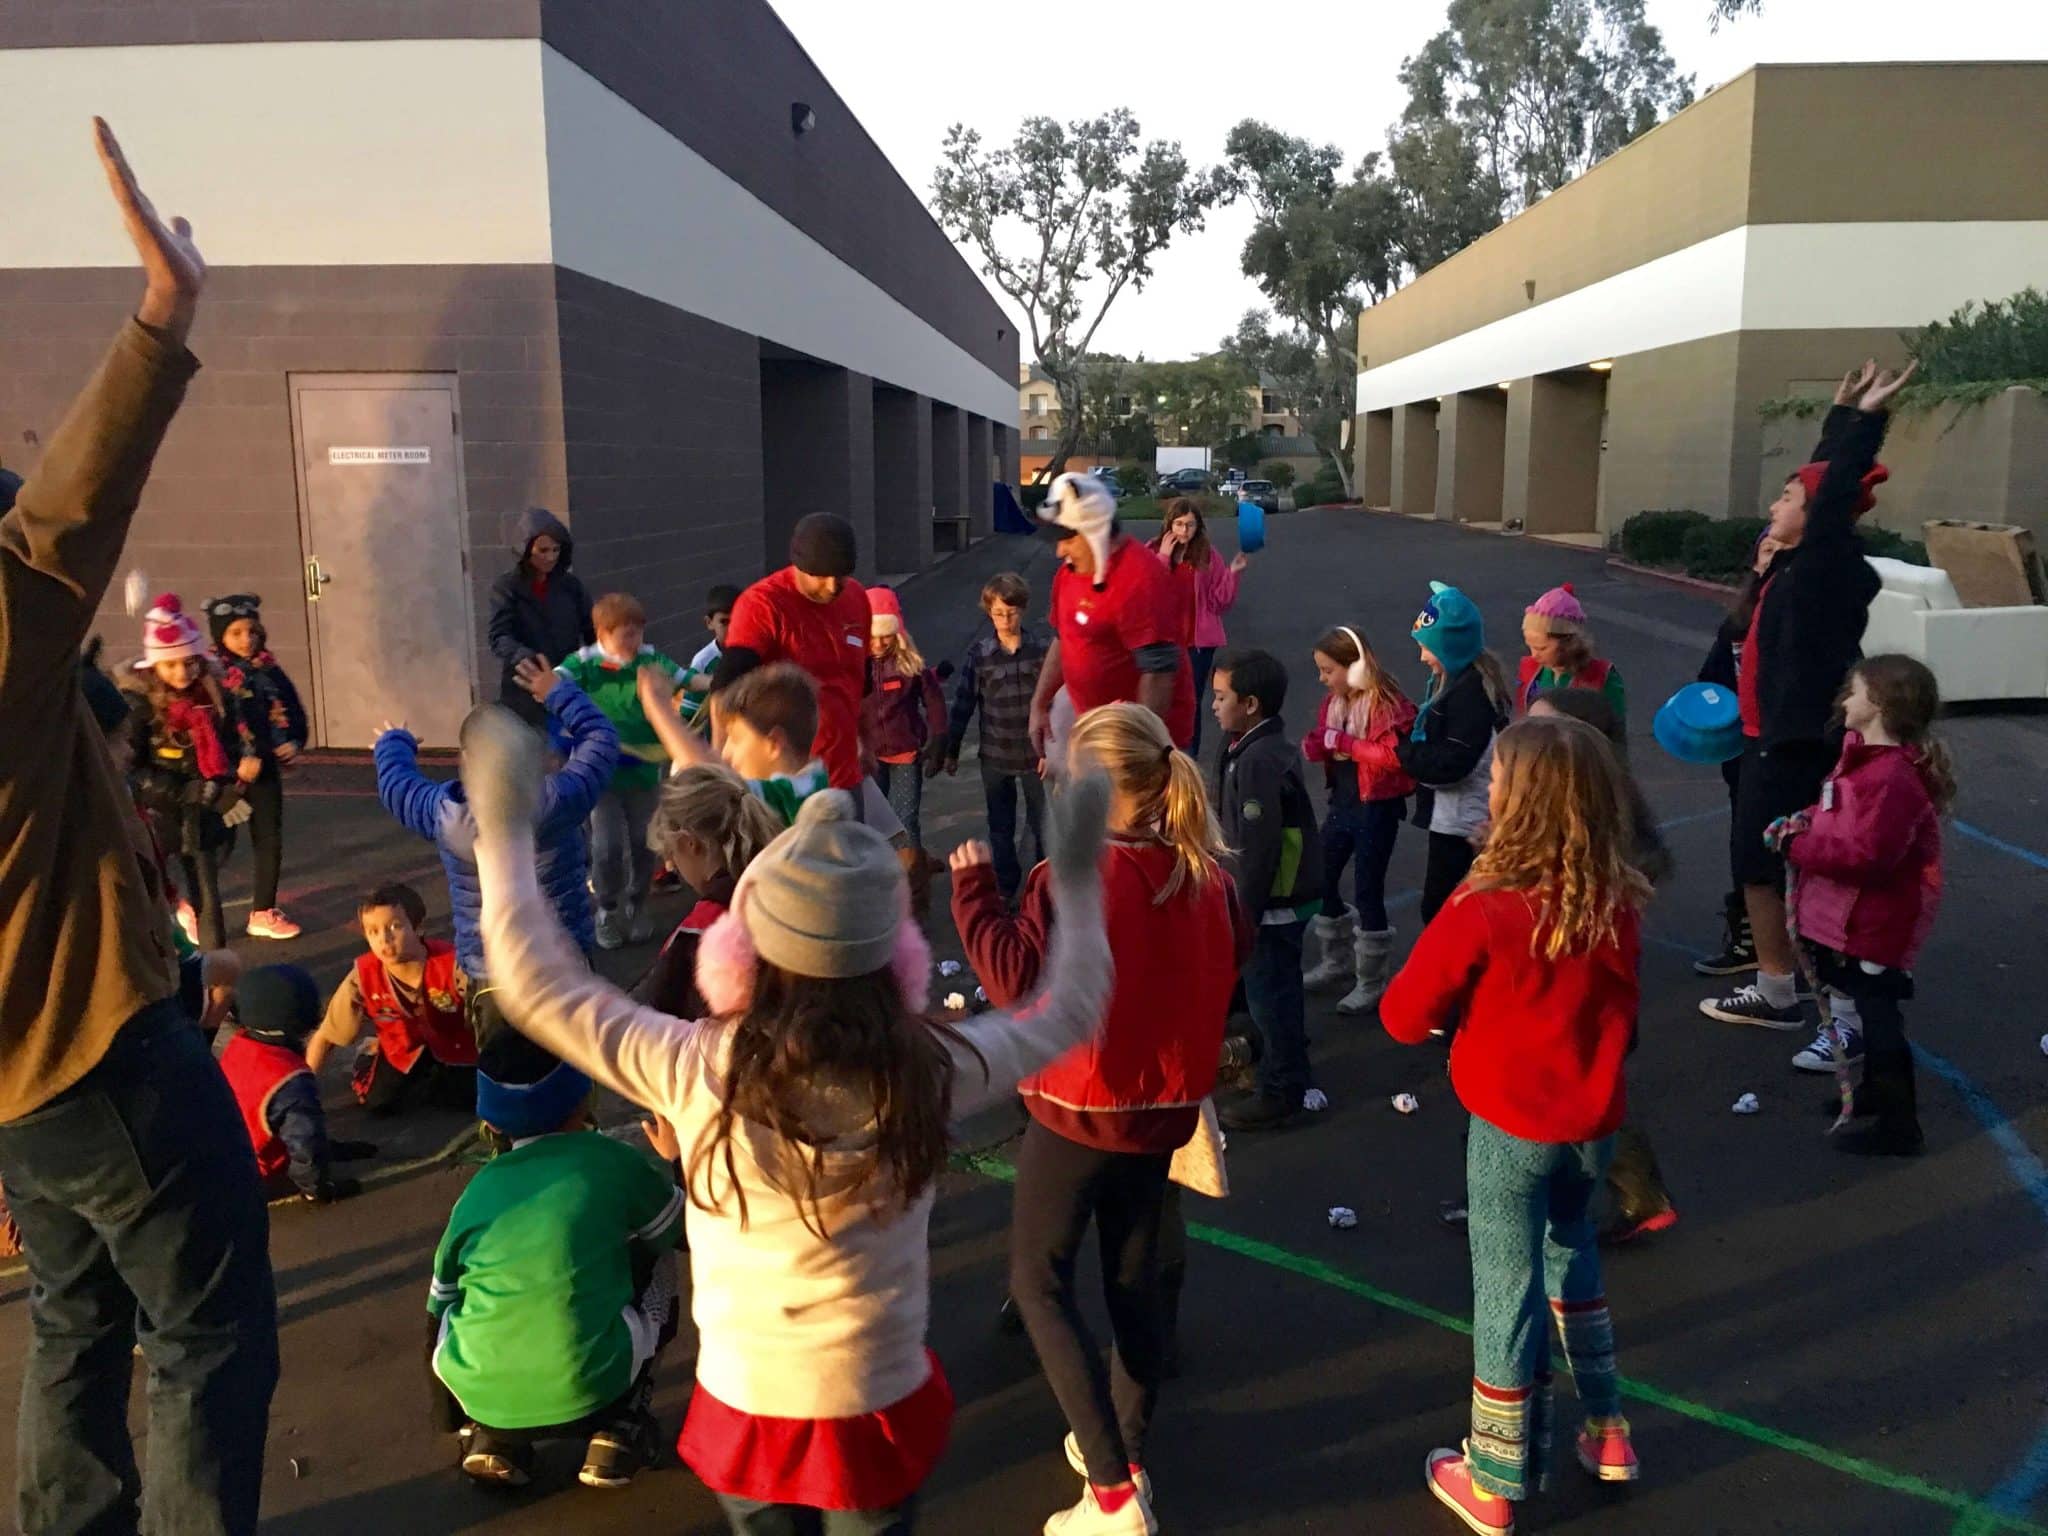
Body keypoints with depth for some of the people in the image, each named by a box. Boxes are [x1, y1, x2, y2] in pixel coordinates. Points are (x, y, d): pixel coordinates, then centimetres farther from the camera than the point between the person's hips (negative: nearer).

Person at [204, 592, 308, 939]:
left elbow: (294, 711, 8)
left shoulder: (268, 670, 5)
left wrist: (295, 744, -7)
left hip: (266, 767, 5)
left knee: (269, 839, 10)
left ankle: (263, 912, 23)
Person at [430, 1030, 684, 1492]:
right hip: (591, 1391, -3)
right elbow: (686, 1231, 19)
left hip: (479, 1396, 3)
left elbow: (439, 1303, 24)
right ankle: (620, 1426, 15)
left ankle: (490, 1435, 14)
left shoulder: (477, 1190, 11)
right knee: (657, 1261, 22)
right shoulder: (616, 1163, 1)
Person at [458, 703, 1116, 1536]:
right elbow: (1071, 1009, -4)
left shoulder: (696, 1068, -23)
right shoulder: (930, 1069, -21)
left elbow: (539, 987, -10)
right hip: (877, 1402, 0)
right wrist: (1078, 881, 8)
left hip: (748, 1400, 0)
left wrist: (505, 833, -2)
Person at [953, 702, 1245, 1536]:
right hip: (1164, 1104, 6)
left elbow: (1016, 976, -28)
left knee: (1039, 1281, 8)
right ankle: (1127, 1454, 33)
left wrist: (973, 889, -19)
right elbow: (1233, 956, 13)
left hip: (1077, 1108, -6)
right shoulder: (1205, 872, -3)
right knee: (1136, 1277, 19)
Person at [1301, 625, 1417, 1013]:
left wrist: (1343, 740, -24)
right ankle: (1338, 962, 34)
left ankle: (1373, 982, 13)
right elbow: (1321, 743, 8)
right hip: (1342, 802, 8)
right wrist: (1310, 745, -15)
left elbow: (1392, 755, -27)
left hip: (1376, 807, -8)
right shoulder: (1335, 698, 5)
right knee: (1322, 880, 15)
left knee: (1367, 892, -1)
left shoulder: (1385, 701, -18)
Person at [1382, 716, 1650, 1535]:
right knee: (1571, 1251, 28)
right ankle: (1606, 1430, 38)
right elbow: (1622, 1017, 8)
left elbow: (1403, 1017, -13)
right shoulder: (1617, 904, -7)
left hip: (1511, 1128, -5)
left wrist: (1465, 1002, 4)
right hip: (1592, 1121, 5)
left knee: (1507, 1290, 8)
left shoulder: (1483, 911, -24)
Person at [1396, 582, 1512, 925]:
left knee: (1437, 907, -3)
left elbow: (1450, 763, -26)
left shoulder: (1471, 692, -23)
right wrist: (1409, 745, -2)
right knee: (1443, 903, 20)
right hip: (1452, 814, 10)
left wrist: (1403, 751, -14)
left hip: (1461, 819, -10)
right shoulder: (1452, 678, 8)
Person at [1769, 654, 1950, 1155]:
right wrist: (1806, 822, 0)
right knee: (1866, 1005, 25)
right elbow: (1842, 815, 20)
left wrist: (1798, 847, -25)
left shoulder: (1893, 778, -28)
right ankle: (1877, 1090, 45)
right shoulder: (1863, 755, 6)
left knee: (1877, 1013, 0)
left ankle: (1898, 1125, 12)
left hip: (1876, 923, -11)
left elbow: (1867, 854, -32)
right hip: (1850, 916, 11)